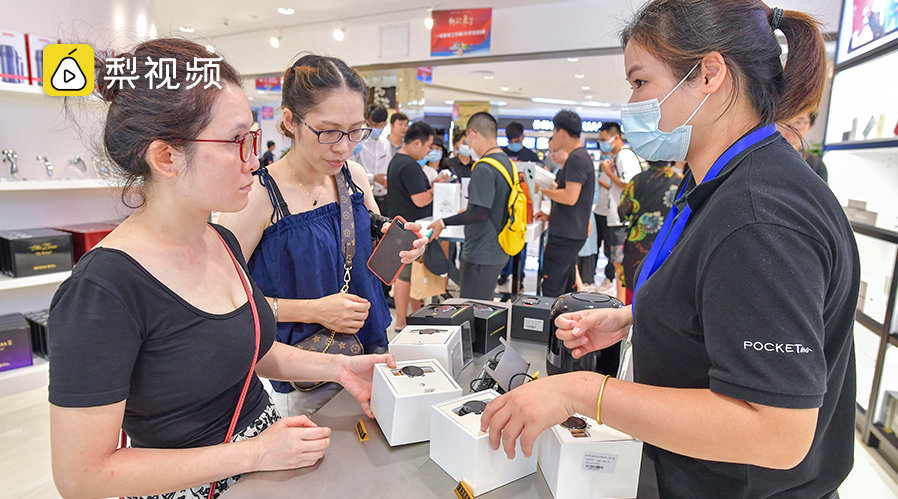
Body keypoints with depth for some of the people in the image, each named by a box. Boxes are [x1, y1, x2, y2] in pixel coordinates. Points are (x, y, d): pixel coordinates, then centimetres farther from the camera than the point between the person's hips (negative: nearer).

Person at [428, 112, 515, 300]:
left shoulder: (483, 168, -21)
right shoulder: (506, 162, 9)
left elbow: (481, 213, -24)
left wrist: (443, 222, -16)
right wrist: (468, 212, 25)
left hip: (482, 255, -10)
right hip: (498, 252, 10)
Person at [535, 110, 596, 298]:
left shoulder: (577, 158, -15)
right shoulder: (582, 155, 18)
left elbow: (570, 197, -23)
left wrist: (543, 190, -9)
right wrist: (551, 216, 17)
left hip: (566, 235, -11)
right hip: (572, 233, 11)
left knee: (551, 289, -8)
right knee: (566, 288, 17)